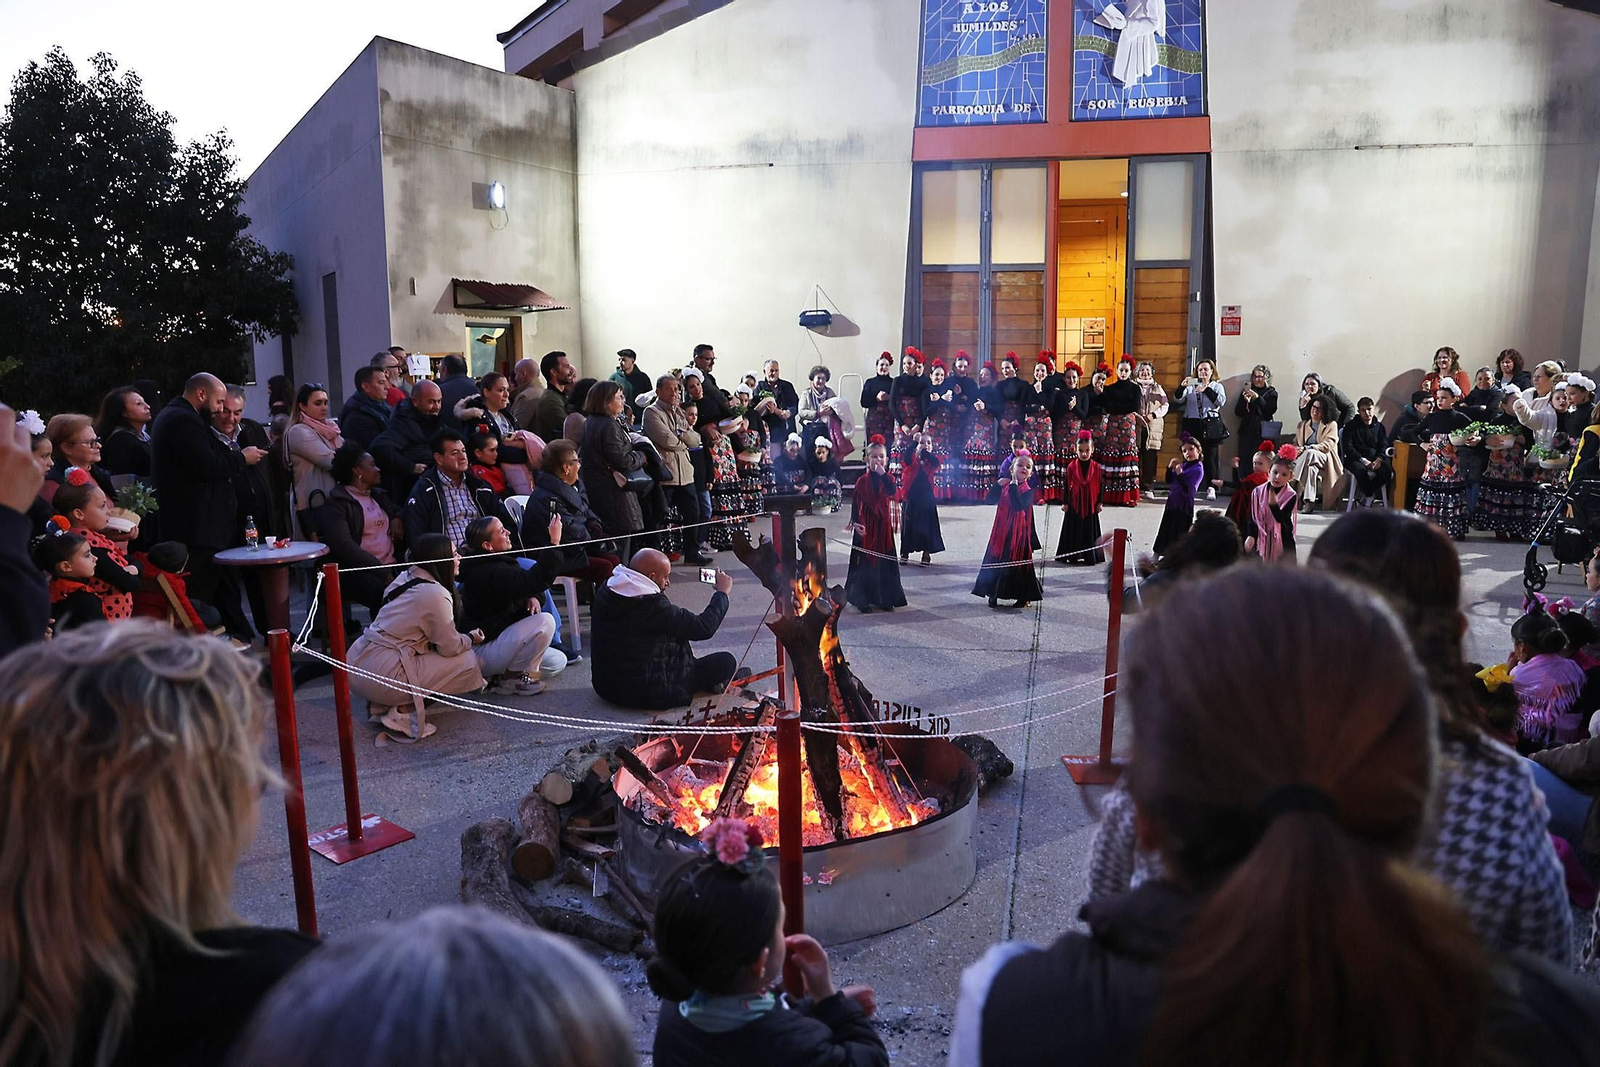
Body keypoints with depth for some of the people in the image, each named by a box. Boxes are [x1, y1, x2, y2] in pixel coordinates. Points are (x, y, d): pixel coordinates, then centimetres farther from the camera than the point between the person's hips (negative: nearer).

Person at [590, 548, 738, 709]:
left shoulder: (605, 591, -2)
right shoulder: (652, 605, -26)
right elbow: (704, 627, -19)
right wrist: (722, 592, -5)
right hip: (648, 696, -9)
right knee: (726, 661, -3)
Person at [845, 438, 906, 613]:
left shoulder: (887, 479, 3)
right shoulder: (862, 481, -2)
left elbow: (892, 492, -19)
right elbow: (855, 504, -3)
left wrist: (882, 473, -22)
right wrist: (855, 523, -15)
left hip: (883, 525, 2)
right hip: (865, 526, -2)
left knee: (885, 561, 6)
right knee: (864, 562, 1)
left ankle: (885, 598, 16)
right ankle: (863, 600, 8)